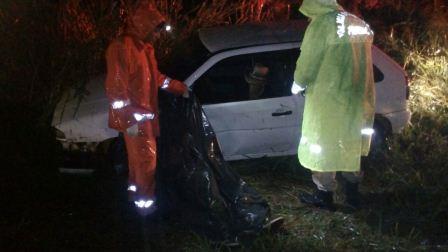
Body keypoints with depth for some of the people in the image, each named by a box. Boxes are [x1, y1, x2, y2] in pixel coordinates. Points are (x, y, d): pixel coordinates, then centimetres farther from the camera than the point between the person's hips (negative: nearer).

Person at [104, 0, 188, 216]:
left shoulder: (144, 47, 8)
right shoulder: (121, 48, -22)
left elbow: (155, 76, 24)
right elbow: (116, 88, -24)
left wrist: (179, 87, 23)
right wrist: (130, 120, -25)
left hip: (146, 115, 9)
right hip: (135, 118, -9)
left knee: (139, 158, 21)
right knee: (146, 160, -1)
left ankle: (135, 195, 36)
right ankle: (145, 204, 11)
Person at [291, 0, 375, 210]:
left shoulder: (321, 23, -13)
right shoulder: (358, 23, 10)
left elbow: (308, 61, -10)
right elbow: (356, 63, 13)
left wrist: (298, 84, 6)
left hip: (329, 100, -7)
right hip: (357, 98, 7)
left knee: (323, 147, 6)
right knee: (350, 145, 19)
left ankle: (324, 195, 14)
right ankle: (352, 194, 27)